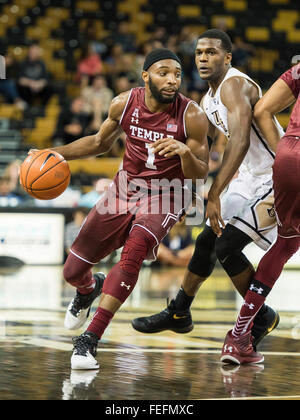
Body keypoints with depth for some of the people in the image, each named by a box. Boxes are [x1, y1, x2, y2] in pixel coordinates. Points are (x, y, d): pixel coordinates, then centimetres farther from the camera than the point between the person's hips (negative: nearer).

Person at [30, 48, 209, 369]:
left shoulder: (192, 116, -18)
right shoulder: (124, 104, -9)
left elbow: (200, 173, -12)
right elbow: (100, 142, 11)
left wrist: (184, 152, -33)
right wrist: (59, 153, -2)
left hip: (163, 197, -4)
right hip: (125, 189, 4)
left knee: (134, 252, -33)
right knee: (73, 271, 4)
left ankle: (90, 339, -28)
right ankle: (89, 289, 46)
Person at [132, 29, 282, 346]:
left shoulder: (234, 85, -23)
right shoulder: (209, 99, 9)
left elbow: (240, 141, -37)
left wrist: (214, 195, -41)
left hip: (276, 180, -10)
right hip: (249, 178, 10)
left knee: (227, 247, -17)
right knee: (207, 242, 14)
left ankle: (262, 319, 3)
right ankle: (178, 314, 31)